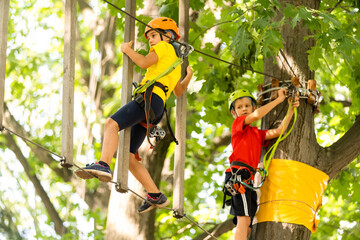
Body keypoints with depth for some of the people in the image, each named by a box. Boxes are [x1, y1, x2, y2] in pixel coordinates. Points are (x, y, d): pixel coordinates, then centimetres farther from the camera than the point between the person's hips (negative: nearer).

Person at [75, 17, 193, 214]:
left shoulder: (165, 47, 11)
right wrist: (188, 77, 66)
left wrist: (127, 49, 7)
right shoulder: (176, 62, 37)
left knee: (111, 124, -31)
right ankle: (155, 196, 3)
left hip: (151, 96, -10)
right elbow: (179, 92, 50)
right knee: (127, 157, 5)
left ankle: (103, 165, -55)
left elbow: (144, 63, -7)